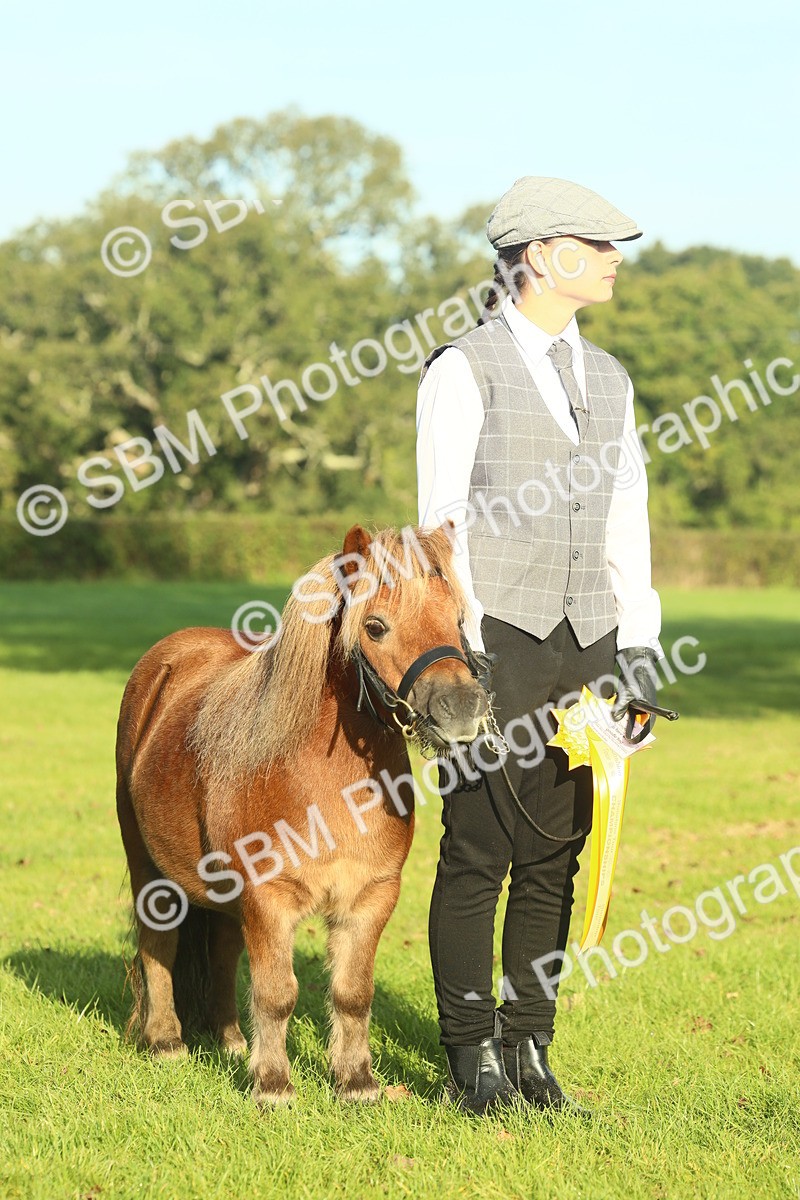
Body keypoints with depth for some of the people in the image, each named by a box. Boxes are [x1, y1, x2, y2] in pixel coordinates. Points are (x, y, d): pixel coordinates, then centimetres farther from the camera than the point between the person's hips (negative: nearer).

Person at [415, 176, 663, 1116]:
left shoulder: (608, 379, 15)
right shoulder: (463, 369, -3)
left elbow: (627, 525, 15)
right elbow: (440, 522, -7)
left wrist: (638, 660, 9)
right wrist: (463, 652, -12)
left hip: (585, 647, 6)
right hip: (495, 639, -6)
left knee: (555, 853, 7)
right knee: (479, 851, -2)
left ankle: (528, 1050, 14)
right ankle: (471, 1056, 7)